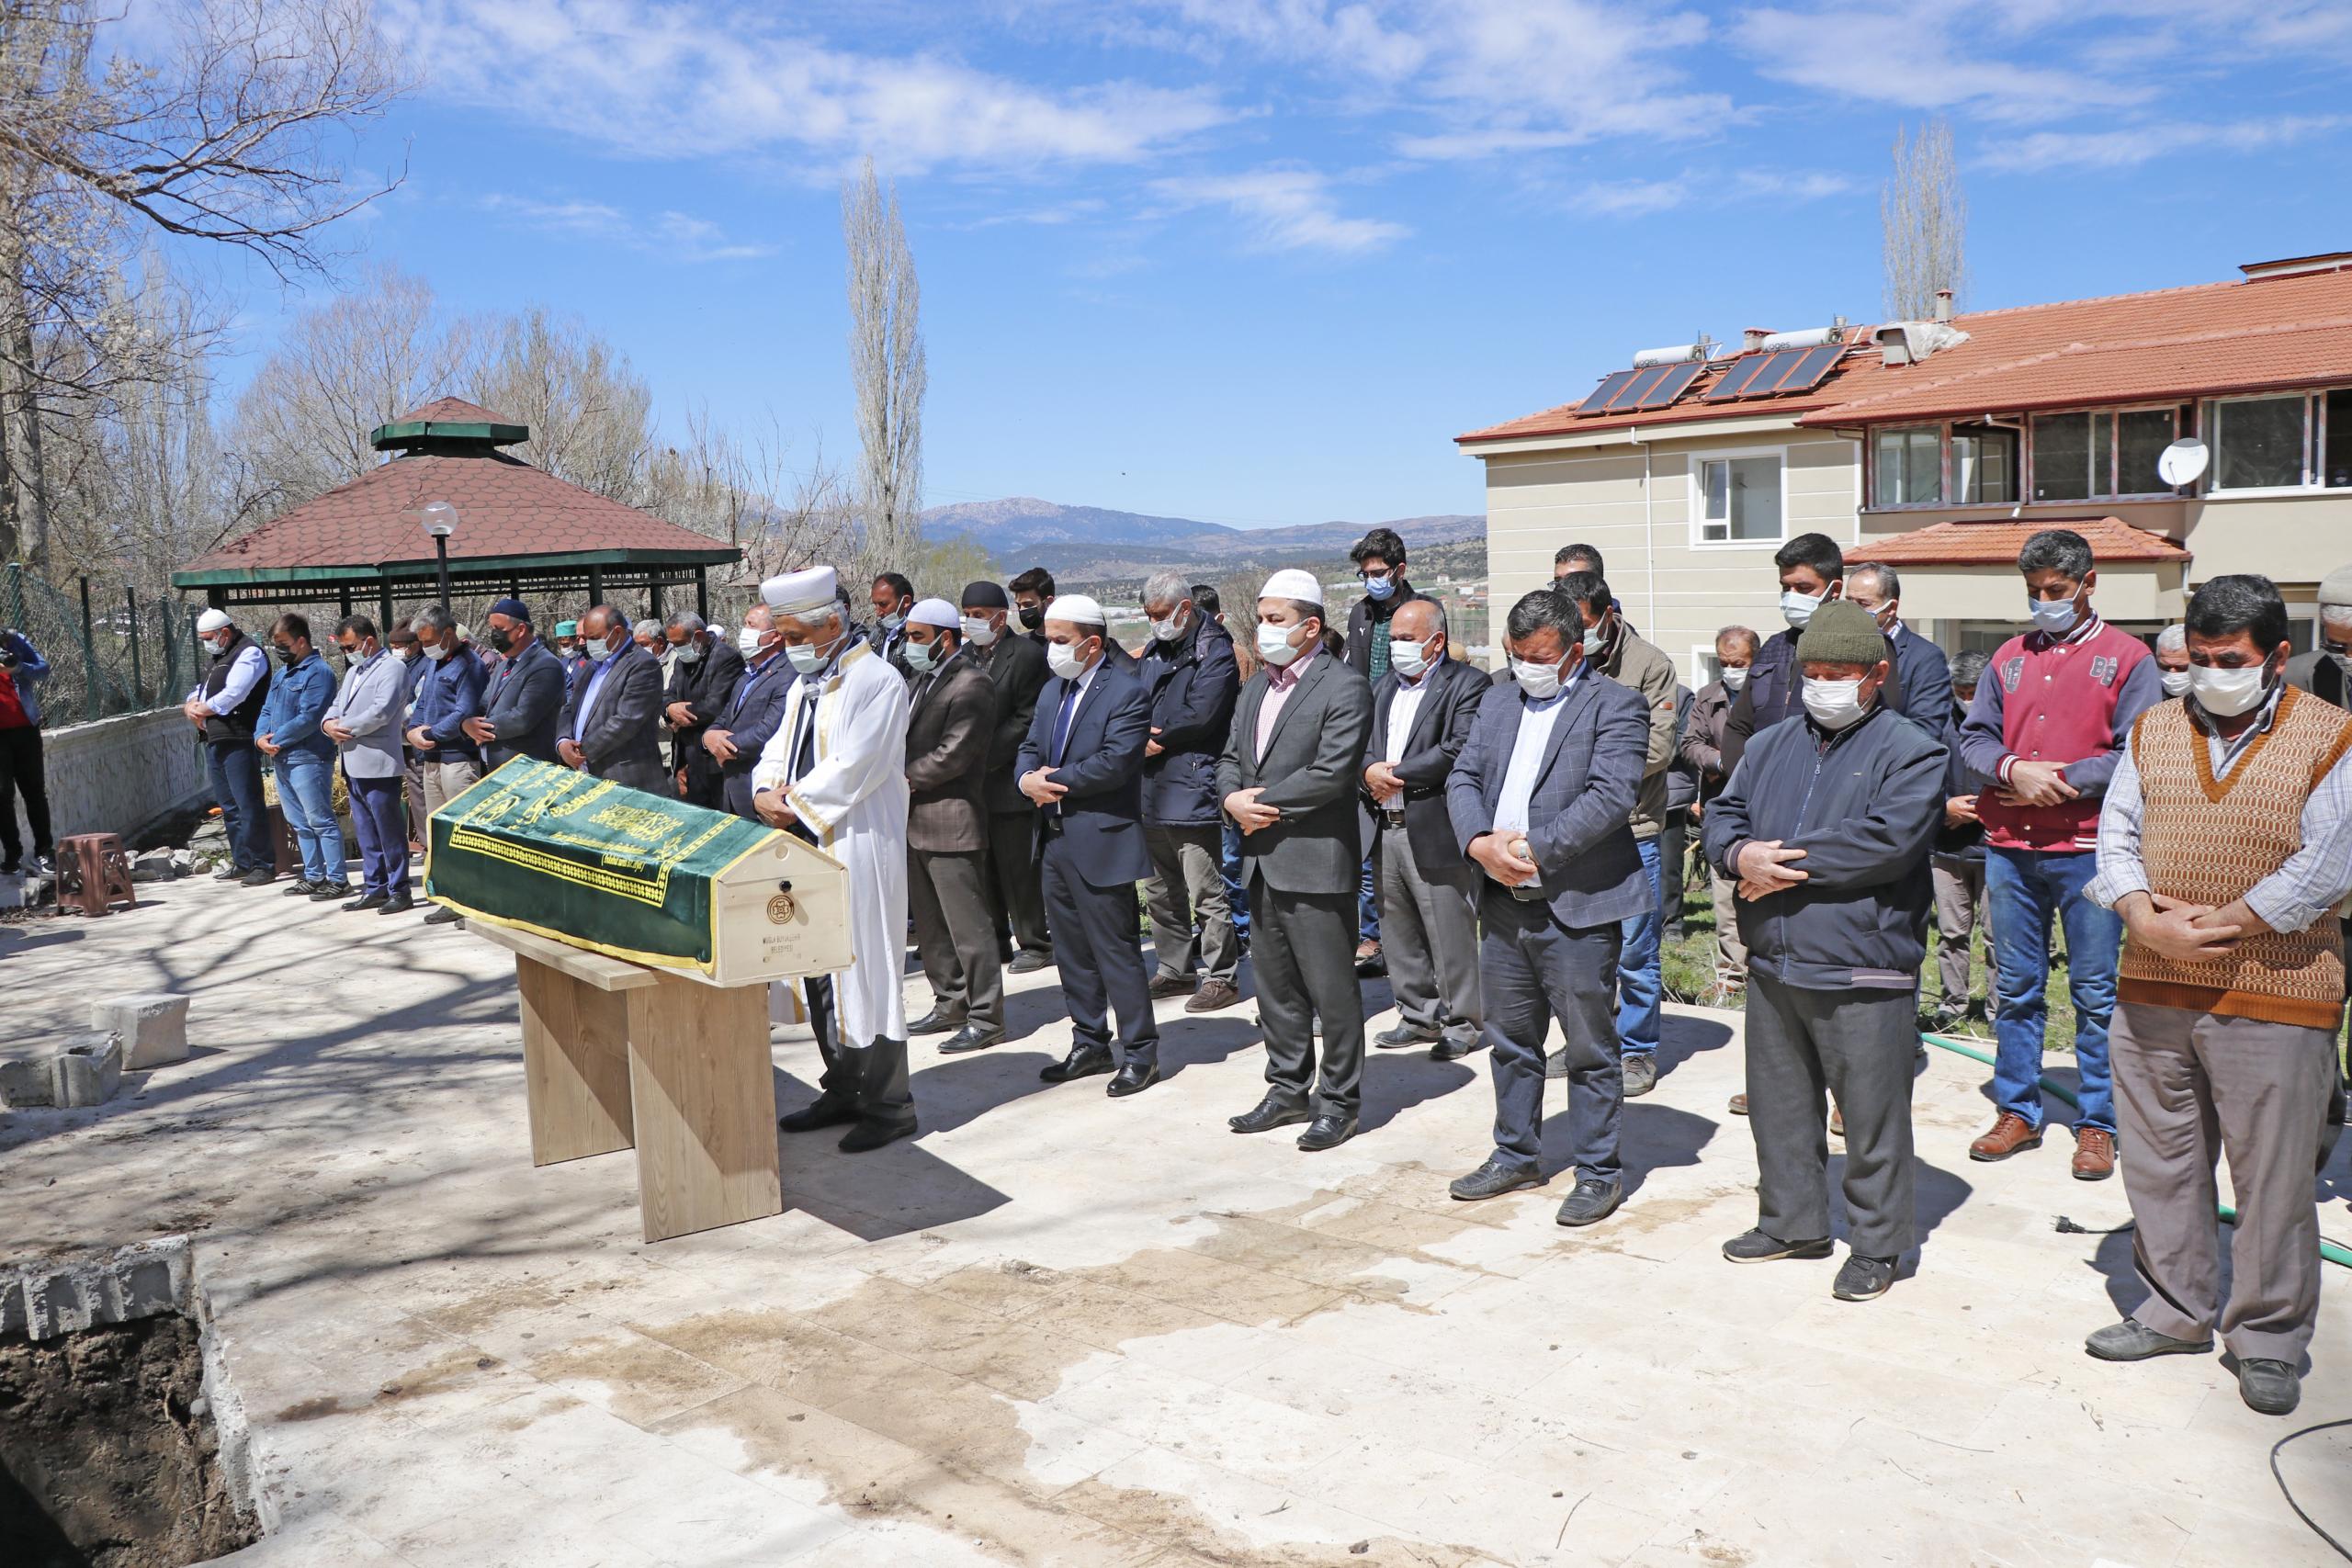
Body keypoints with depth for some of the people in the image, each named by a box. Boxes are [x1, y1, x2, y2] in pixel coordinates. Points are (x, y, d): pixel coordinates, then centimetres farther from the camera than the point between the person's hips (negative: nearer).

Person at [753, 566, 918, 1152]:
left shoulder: (875, 681, -11)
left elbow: (852, 768, -19)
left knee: (862, 969, -5)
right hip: (807, 848, 9)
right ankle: (844, 1090, 25)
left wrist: (793, 804, -12)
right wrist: (765, 792, -4)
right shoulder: (803, 687, 18)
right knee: (820, 972, 13)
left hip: (858, 849, -9)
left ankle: (888, 1106, 3)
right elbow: (777, 752, 16)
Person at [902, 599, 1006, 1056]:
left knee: (967, 926, -5)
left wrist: (904, 778, -11)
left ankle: (985, 1017, 3)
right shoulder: (923, 680, 16)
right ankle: (950, 1005, 28)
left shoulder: (971, 684, -13)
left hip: (951, 822, -10)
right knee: (930, 925, 17)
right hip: (916, 822, 10)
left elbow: (952, 755, -19)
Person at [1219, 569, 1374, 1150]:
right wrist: (1232, 799, -5)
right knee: (1275, 986, 16)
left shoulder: (1344, 686, -10)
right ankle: (1289, 1090, 28)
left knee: (1331, 988, 1)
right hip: (1262, 860, 8)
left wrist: (1262, 801, -13)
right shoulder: (1255, 688, 16)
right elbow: (1230, 759, 17)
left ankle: (1338, 1101, 13)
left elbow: (1332, 772, -19)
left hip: (1315, 860, -8)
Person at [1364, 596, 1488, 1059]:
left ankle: (1462, 1023, 12)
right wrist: (1370, 771, -10)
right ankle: (1419, 1016, 28)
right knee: (1401, 934, 15)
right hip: (1388, 830, 7)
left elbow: (1459, 751, -18)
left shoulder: (1467, 684, -6)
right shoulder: (1384, 686, 18)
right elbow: (1363, 743, 13)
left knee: (1451, 936, -1)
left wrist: (1396, 775, -13)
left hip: (1437, 833, -7)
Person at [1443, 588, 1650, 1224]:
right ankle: (1515, 1157, 32)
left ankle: (1598, 1172, 19)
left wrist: (1531, 848, -20)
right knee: (1511, 1040, 17)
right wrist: (1480, 843, -11)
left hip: (1578, 907, -6)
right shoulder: (1498, 701, 13)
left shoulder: (1616, 705, -7)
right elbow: (1463, 779, 8)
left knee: (1590, 1047, 5)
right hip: (1503, 903, 6)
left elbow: (1611, 795, -19)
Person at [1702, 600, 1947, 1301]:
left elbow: (1887, 841, -19)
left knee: (1872, 1114, 3)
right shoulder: (1771, 746, 14)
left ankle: (1876, 1243, 18)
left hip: (1862, 972, -6)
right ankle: (1791, 1221, 32)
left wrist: (1784, 860, -15)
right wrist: (1740, 855, -12)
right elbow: (1723, 815, 12)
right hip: (1772, 963, 6)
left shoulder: (1910, 749, -5)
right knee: (1778, 1104, 17)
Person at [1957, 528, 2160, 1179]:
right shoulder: (2010, 657, 13)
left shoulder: (2127, 657, 1)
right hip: (2009, 849, 4)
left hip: (2088, 849, -4)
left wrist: (2059, 779, -13)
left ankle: (2097, 1125, 13)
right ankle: (2017, 1113, 21)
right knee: (2014, 989, 10)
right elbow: (1973, 738, 8)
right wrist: (2014, 769, -11)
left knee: (2096, 994, 3)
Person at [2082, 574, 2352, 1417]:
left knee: (2272, 1177, 4)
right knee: (2160, 1159, 14)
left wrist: (2217, 928, -14)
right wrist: (2145, 917, -13)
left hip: (2273, 998, -4)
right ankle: (2176, 1310, 29)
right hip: (2152, 993, 4)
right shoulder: (2154, 730, 10)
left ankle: (2269, 1337, 19)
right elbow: (2116, 834, 4)